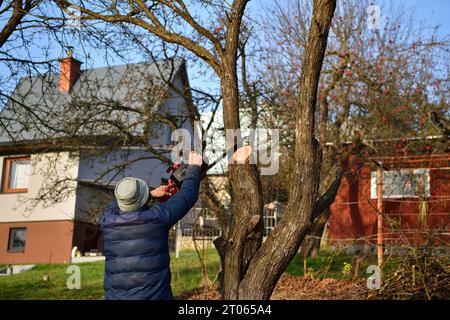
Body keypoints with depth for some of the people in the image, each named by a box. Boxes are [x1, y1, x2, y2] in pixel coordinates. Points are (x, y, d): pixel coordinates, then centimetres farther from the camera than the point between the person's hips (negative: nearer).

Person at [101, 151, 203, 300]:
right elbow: (187, 195, 4)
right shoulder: (157, 216, -10)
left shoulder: (108, 221, -1)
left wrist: (151, 193, 30)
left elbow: (116, 203, 23)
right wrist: (194, 167, 20)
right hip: (154, 295, -3)